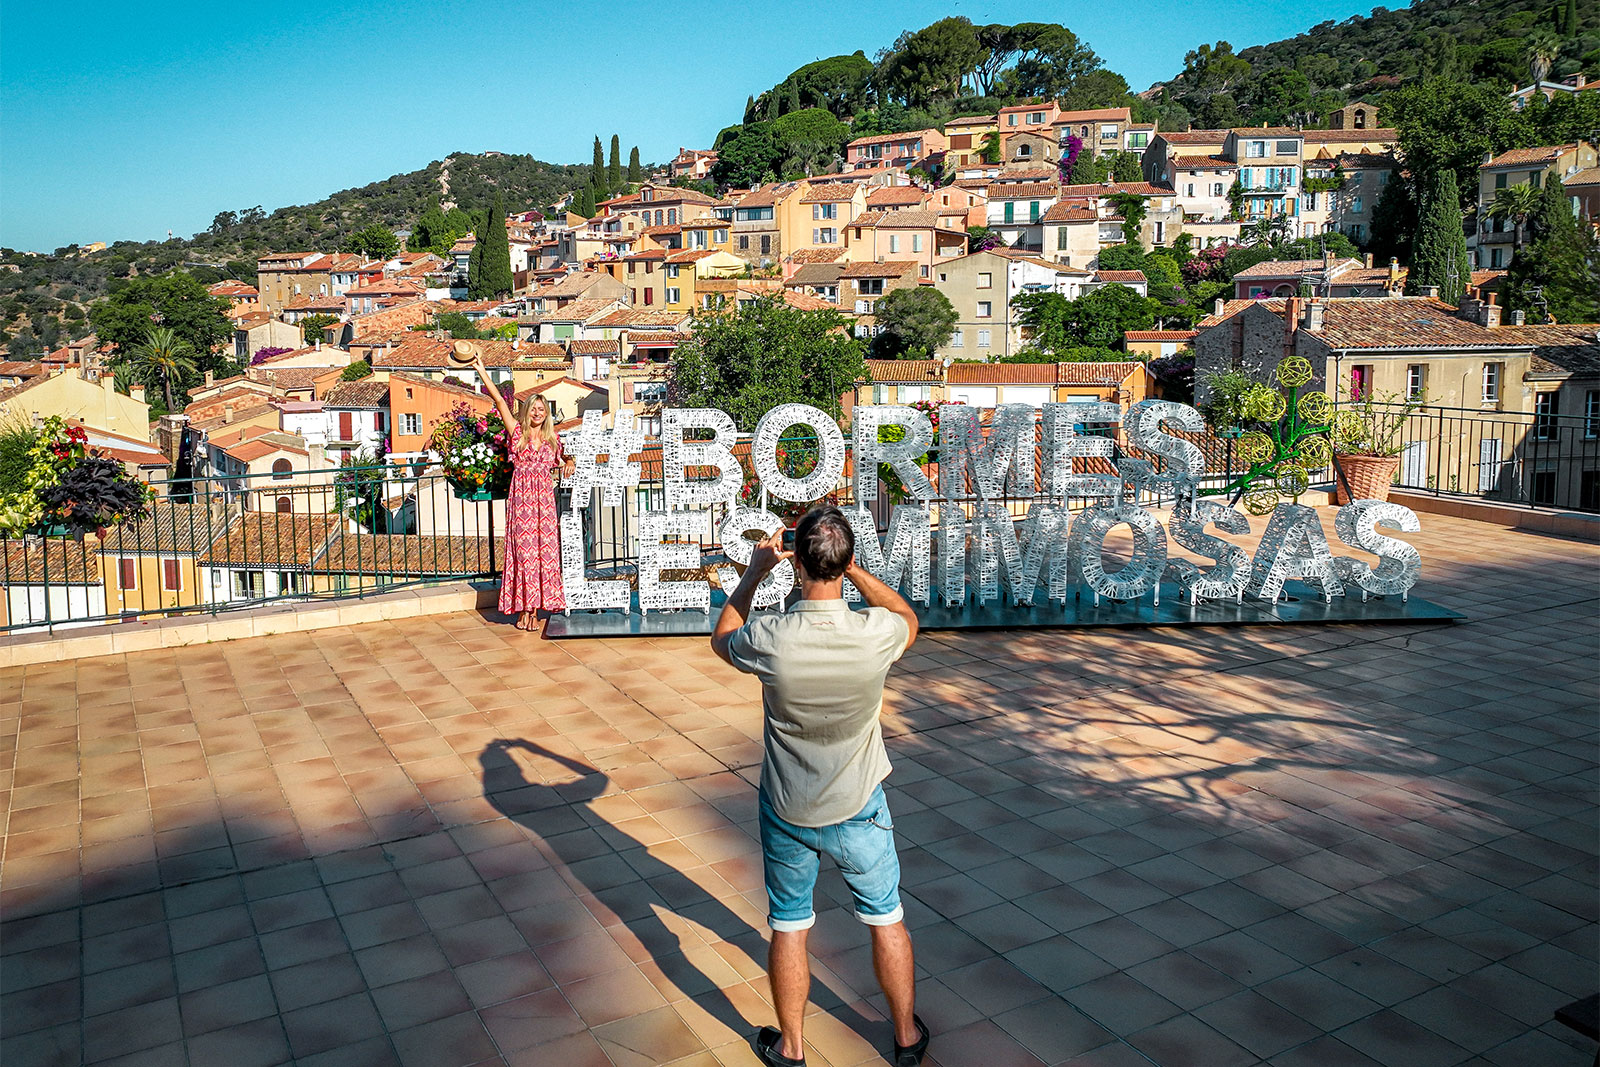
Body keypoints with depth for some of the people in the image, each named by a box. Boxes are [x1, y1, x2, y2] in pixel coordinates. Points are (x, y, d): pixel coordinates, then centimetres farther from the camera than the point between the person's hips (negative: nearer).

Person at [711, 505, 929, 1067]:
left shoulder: (769, 638, -24)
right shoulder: (877, 634, -24)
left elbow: (721, 637, 2)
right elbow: (909, 618, 4)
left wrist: (753, 572, 4)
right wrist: (854, 570, -3)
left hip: (786, 812, 0)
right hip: (858, 810, 0)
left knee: (788, 927, 19)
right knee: (886, 920, 22)